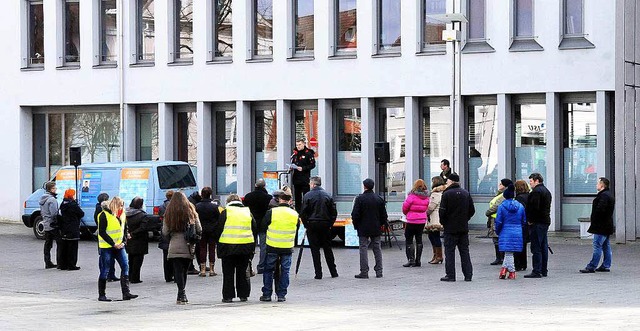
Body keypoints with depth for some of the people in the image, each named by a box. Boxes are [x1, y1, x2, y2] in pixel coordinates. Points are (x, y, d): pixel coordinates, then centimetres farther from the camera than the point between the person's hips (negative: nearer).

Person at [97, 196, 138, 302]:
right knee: (105, 270, -1)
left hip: (119, 246, 6)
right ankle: (101, 295, 8)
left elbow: (125, 229, 18)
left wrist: (124, 242, 2)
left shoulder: (122, 215, 10)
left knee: (125, 267, -4)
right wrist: (113, 244, -16)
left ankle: (126, 293, -3)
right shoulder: (104, 215, -11)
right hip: (106, 247, -6)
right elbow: (102, 232, -14)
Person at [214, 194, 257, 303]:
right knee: (243, 272, 12)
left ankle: (228, 296, 4)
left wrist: (218, 241, 10)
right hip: (245, 247, 3)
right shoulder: (248, 212, 9)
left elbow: (218, 230, -4)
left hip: (228, 247, -3)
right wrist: (252, 248, 18)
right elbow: (255, 230, 12)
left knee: (228, 273, 4)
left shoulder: (225, 212, -3)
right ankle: (243, 295, 13)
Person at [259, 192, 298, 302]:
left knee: (268, 270, 10)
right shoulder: (295, 214, -2)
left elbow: (262, 228, 0)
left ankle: (267, 294, 10)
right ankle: (281, 295, 8)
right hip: (288, 248, 2)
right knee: (284, 271, 9)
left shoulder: (271, 212, -10)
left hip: (272, 247, -2)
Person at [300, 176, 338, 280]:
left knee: (315, 249, 1)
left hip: (312, 225, -3)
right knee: (327, 248, 12)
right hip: (325, 225, 3)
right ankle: (333, 272, 13)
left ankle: (318, 273, -2)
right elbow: (334, 212, 4)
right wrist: (330, 224, 11)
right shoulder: (327, 196, 4)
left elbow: (303, 213, -8)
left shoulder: (308, 196, -6)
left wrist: (306, 225, 3)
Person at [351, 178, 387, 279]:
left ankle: (364, 272, -4)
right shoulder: (379, 199, 3)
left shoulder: (359, 199, -10)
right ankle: (379, 272, 10)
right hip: (376, 229, 4)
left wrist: (356, 226, 4)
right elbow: (384, 215, 6)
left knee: (363, 249, -1)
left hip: (363, 229, -4)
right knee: (377, 249, 9)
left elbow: (355, 215, -10)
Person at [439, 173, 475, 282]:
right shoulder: (466, 193, 6)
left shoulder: (447, 194, -12)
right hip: (464, 228, 5)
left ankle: (450, 275, -1)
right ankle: (468, 275, 8)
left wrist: (443, 222, 1)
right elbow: (472, 210, 8)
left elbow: (442, 211, -14)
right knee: (464, 251, 10)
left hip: (450, 228, -5)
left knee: (449, 251, 1)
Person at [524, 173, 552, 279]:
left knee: (536, 248, -9)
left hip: (537, 223, -10)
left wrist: (530, 220, -12)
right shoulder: (546, 191, 18)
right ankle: (543, 271, 17)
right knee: (543, 247, 13)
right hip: (545, 221, 10)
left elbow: (534, 207, -22)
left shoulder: (536, 191, -14)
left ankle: (537, 271, -10)